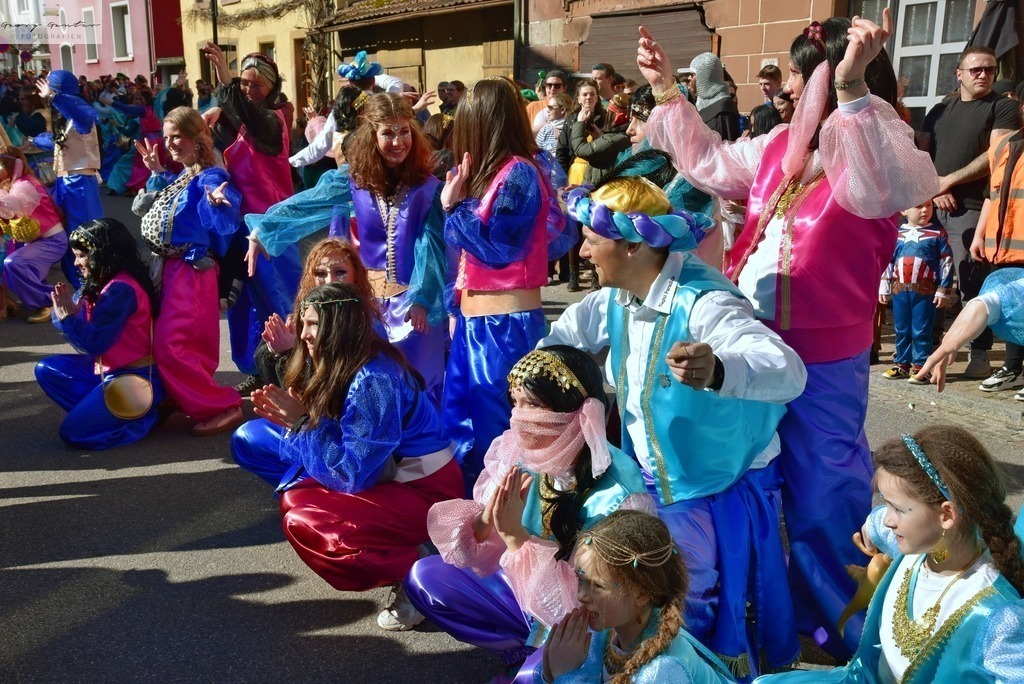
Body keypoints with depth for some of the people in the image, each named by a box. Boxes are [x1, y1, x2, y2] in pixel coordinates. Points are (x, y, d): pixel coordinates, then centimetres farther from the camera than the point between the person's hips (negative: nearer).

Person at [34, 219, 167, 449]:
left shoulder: (121, 288, -22)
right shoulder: (103, 283, 9)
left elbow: (94, 344, -21)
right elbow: (86, 334, 6)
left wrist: (68, 316, -13)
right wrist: (68, 309, -10)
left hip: (137, 379, -10)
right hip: (112, 368, 10)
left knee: (73, 432, -10)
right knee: (47, 370, 10)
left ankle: (149, 413, 0)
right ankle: (100, 410, 1)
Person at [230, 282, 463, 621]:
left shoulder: (374, 380, -28)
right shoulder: (335, 365, -1)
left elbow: (353, 474, -28)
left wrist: (302, 423, -21)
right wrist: (287, 419, -14)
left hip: (423, 491, -9)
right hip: (377, 474, 9)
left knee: (304, 522, -25)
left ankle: (417, 568, -14)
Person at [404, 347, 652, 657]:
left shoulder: (617, 493, -27)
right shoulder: (517, 455, -13)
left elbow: (587, 601, -27)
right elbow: (480, 558, -4)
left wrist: (516, 536, -31)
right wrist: (486, 520, -27)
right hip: (528, 596, 6)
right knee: (425, 576, -2)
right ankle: (528, 651, 3)